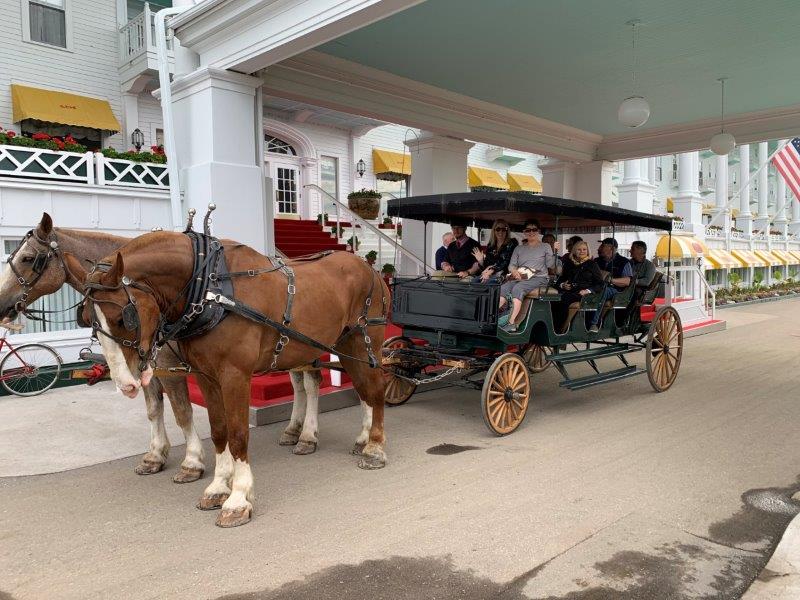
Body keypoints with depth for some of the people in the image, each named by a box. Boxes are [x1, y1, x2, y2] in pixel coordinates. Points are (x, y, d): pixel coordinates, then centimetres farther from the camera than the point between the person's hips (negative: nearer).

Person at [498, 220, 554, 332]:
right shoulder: (519, 249, 22)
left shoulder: (545, 247, 13)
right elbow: (511, 265, 12)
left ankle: (512, 323, -39)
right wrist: (514, 271, -11)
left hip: (539, 277, -4)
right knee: (503, 288, -27)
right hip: (520, 277, 4)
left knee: (517, 288, -34)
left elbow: (551, 266, 3)